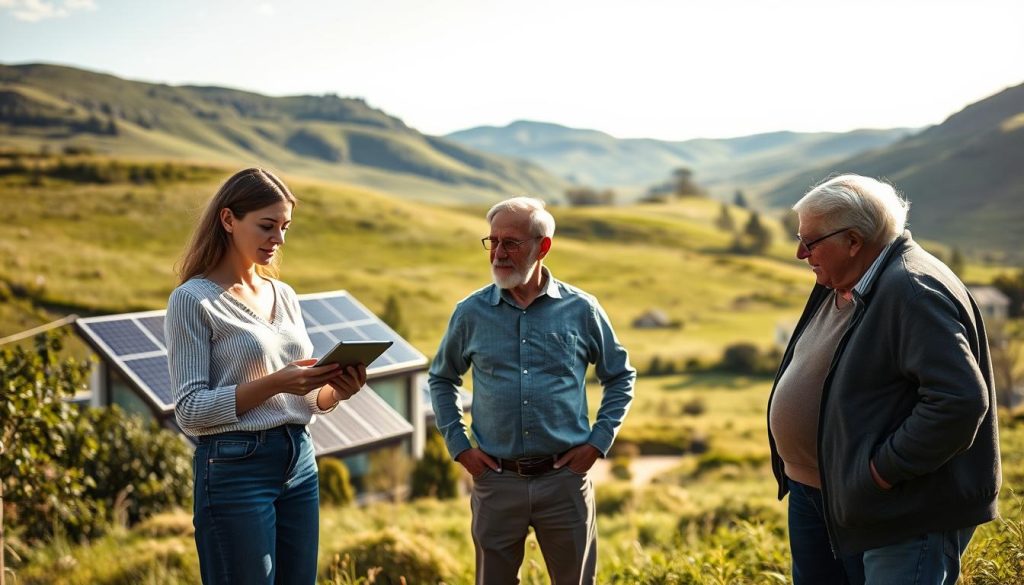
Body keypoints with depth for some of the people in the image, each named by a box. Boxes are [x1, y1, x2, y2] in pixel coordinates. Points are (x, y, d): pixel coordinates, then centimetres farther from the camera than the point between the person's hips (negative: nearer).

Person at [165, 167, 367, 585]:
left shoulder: (284, 296, 12)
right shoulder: (193, 300, -8)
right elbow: (190, 410, -13)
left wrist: (335, 390, -6)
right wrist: (273, 384, -23)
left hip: (300, 461, 7)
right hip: (235, 468, -6)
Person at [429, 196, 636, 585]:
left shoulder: (581, 310, -1)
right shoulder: (471, 313, 1)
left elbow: (620, 375, 11)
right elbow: (441, 379, 15)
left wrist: (599, 440, 2)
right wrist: (458, 446, 6)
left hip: (564, 478, 0)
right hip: (497, 480, 1)